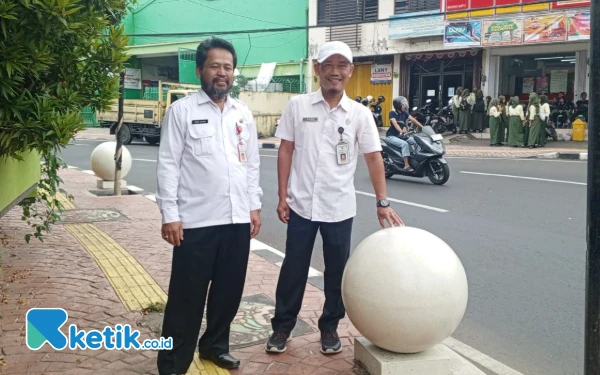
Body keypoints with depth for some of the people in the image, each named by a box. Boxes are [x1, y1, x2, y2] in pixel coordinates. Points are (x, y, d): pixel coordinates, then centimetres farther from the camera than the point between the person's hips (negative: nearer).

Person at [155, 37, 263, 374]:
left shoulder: (244, 113, 11)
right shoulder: (182, 110, -3)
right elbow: (168, 165, -6)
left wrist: (254, 205, 10)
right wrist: (170, 215, -12)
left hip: (238, 219, 5)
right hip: (197, 221, -5)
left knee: (229, 291, 15)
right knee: (187, 296, 3)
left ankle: (215, 345, 34)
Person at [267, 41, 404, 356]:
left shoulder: (360, 114, -1)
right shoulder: (297, 105, -1)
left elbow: (374, 158, 0)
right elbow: (285, 151, 2)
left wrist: (382, 203, -5)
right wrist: (282, 196, -2)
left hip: (339, 208, 1)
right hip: (301, 205, 0)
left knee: (337, 271, 11)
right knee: (293, 268, 9)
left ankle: (330, 327, 28)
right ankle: (282, 326, 24)